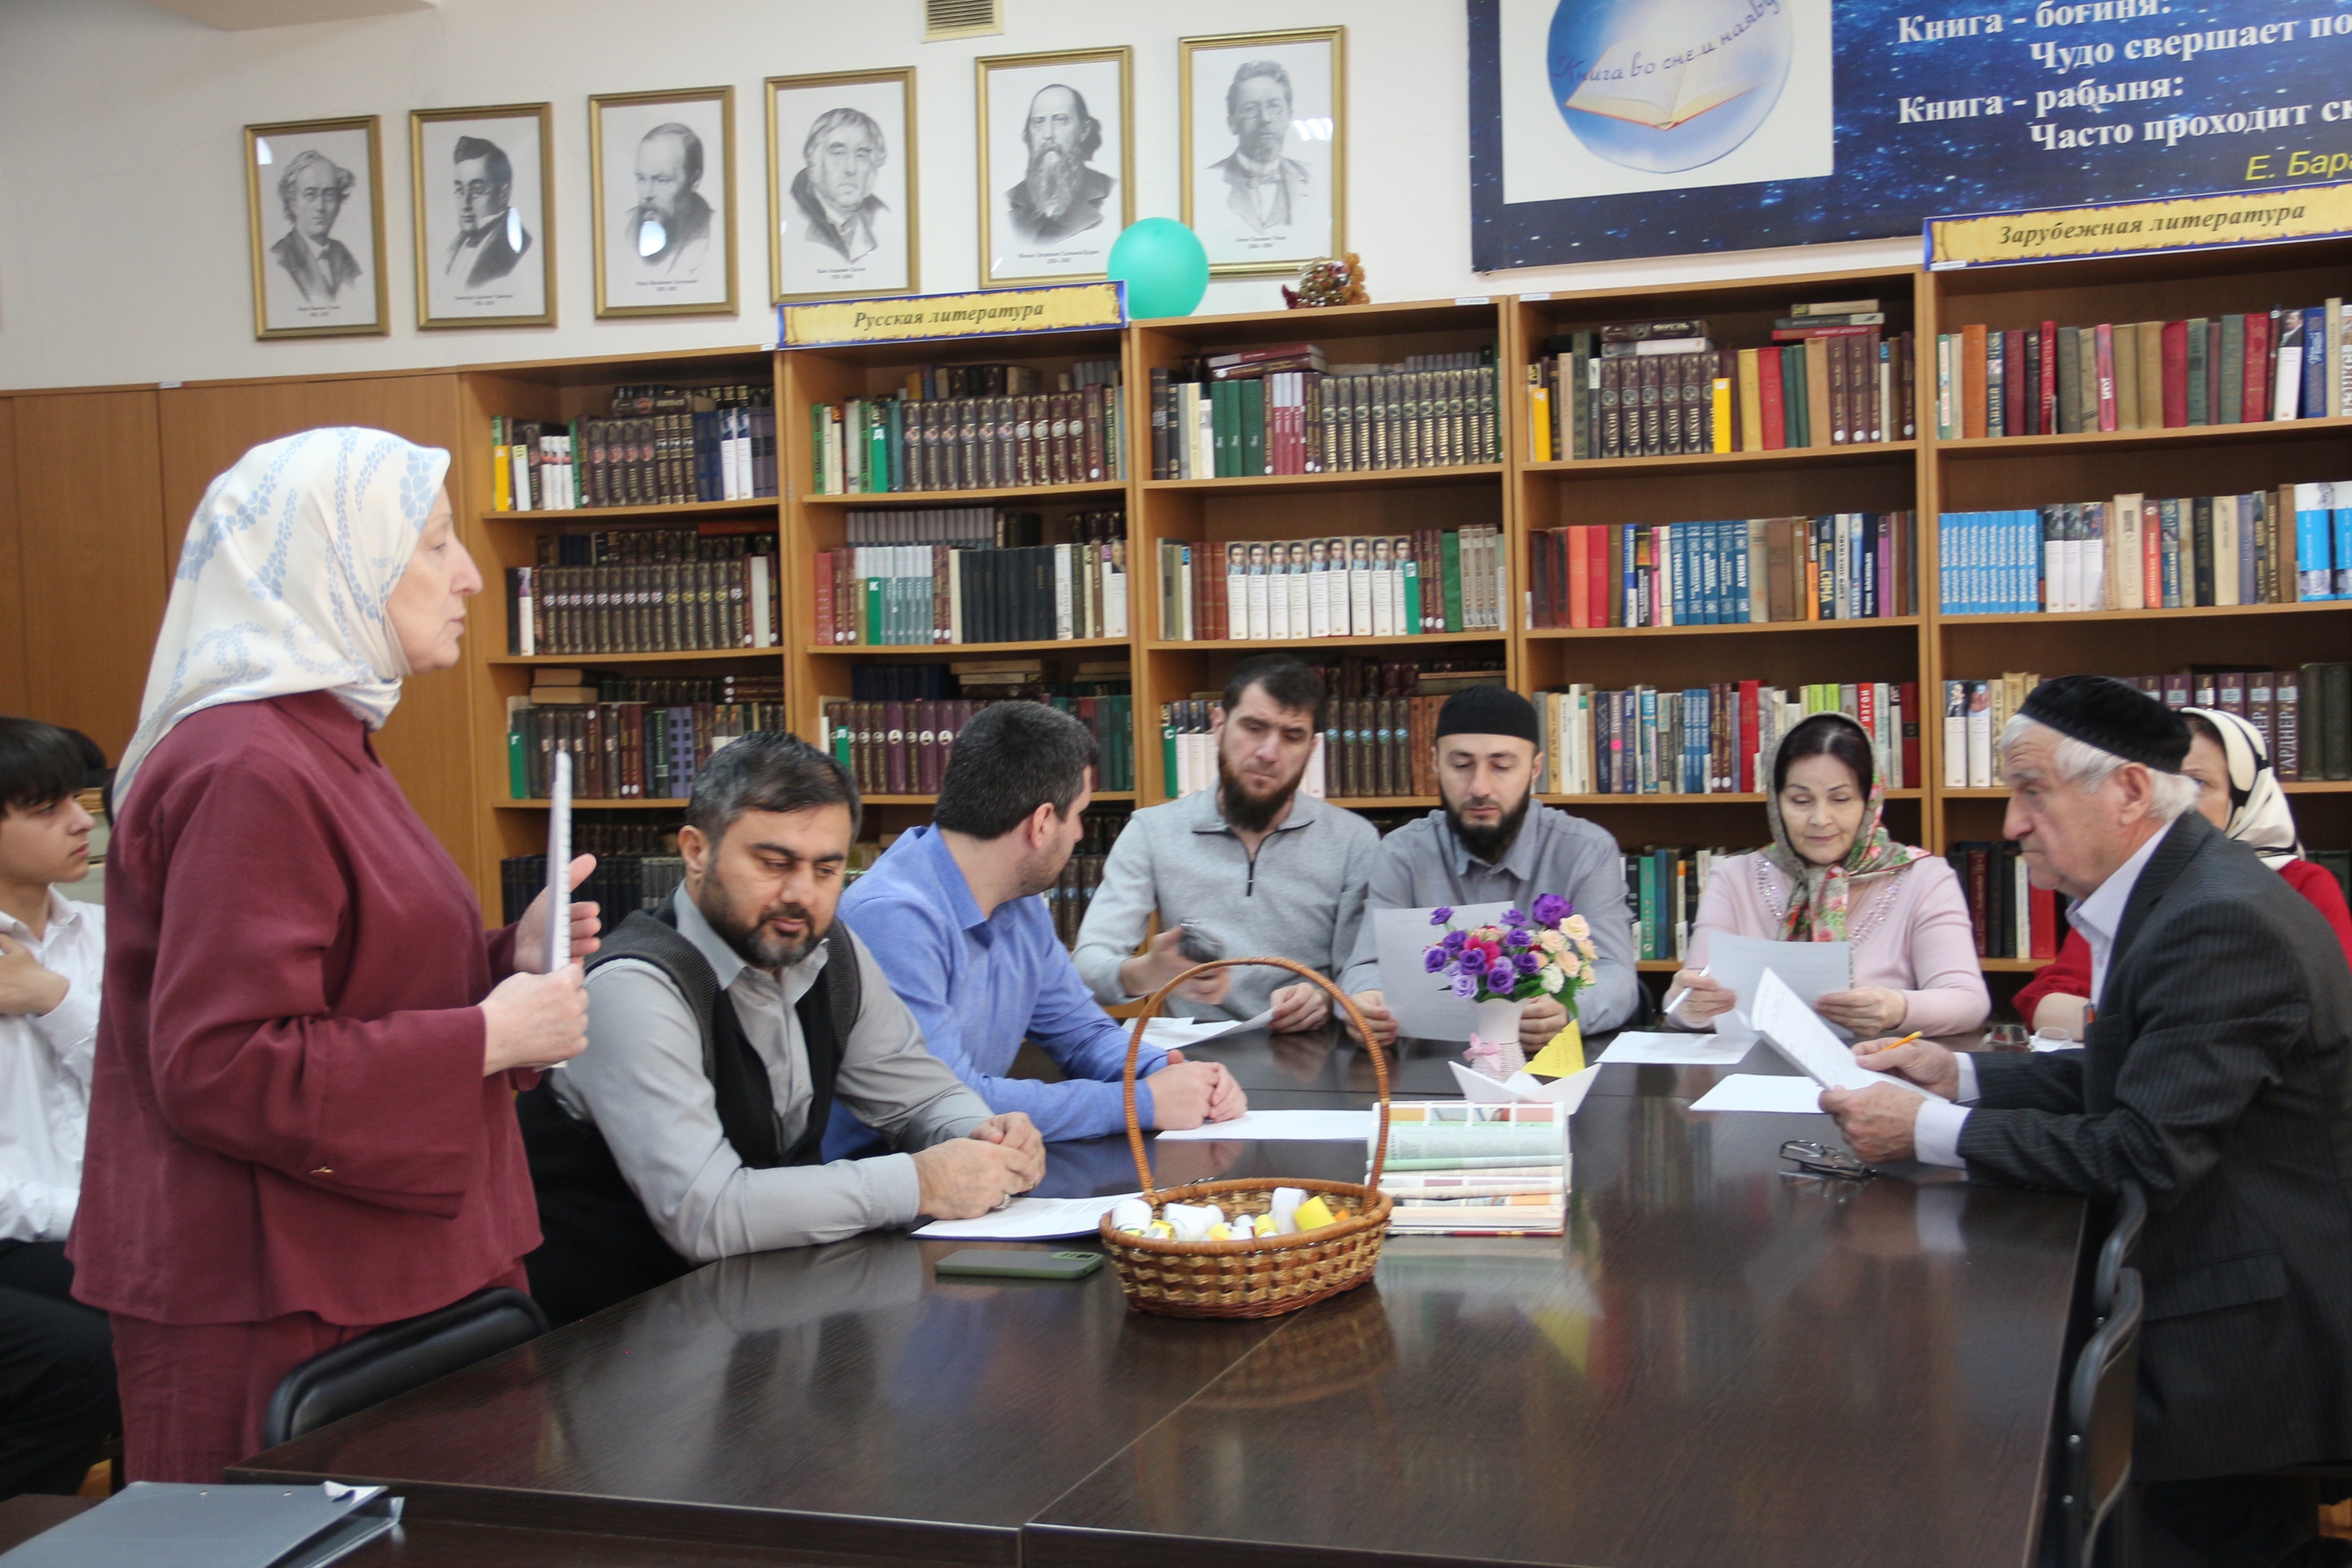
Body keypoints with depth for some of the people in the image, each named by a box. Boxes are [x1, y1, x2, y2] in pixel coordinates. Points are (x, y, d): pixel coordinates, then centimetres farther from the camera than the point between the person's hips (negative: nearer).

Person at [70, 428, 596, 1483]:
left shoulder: (323, 752, 16)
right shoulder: (248, 774, -17)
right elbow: (221, 1069, -23)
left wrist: (513, 962, 6)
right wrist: (487, 1036, -18)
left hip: (384, 1272, 10)